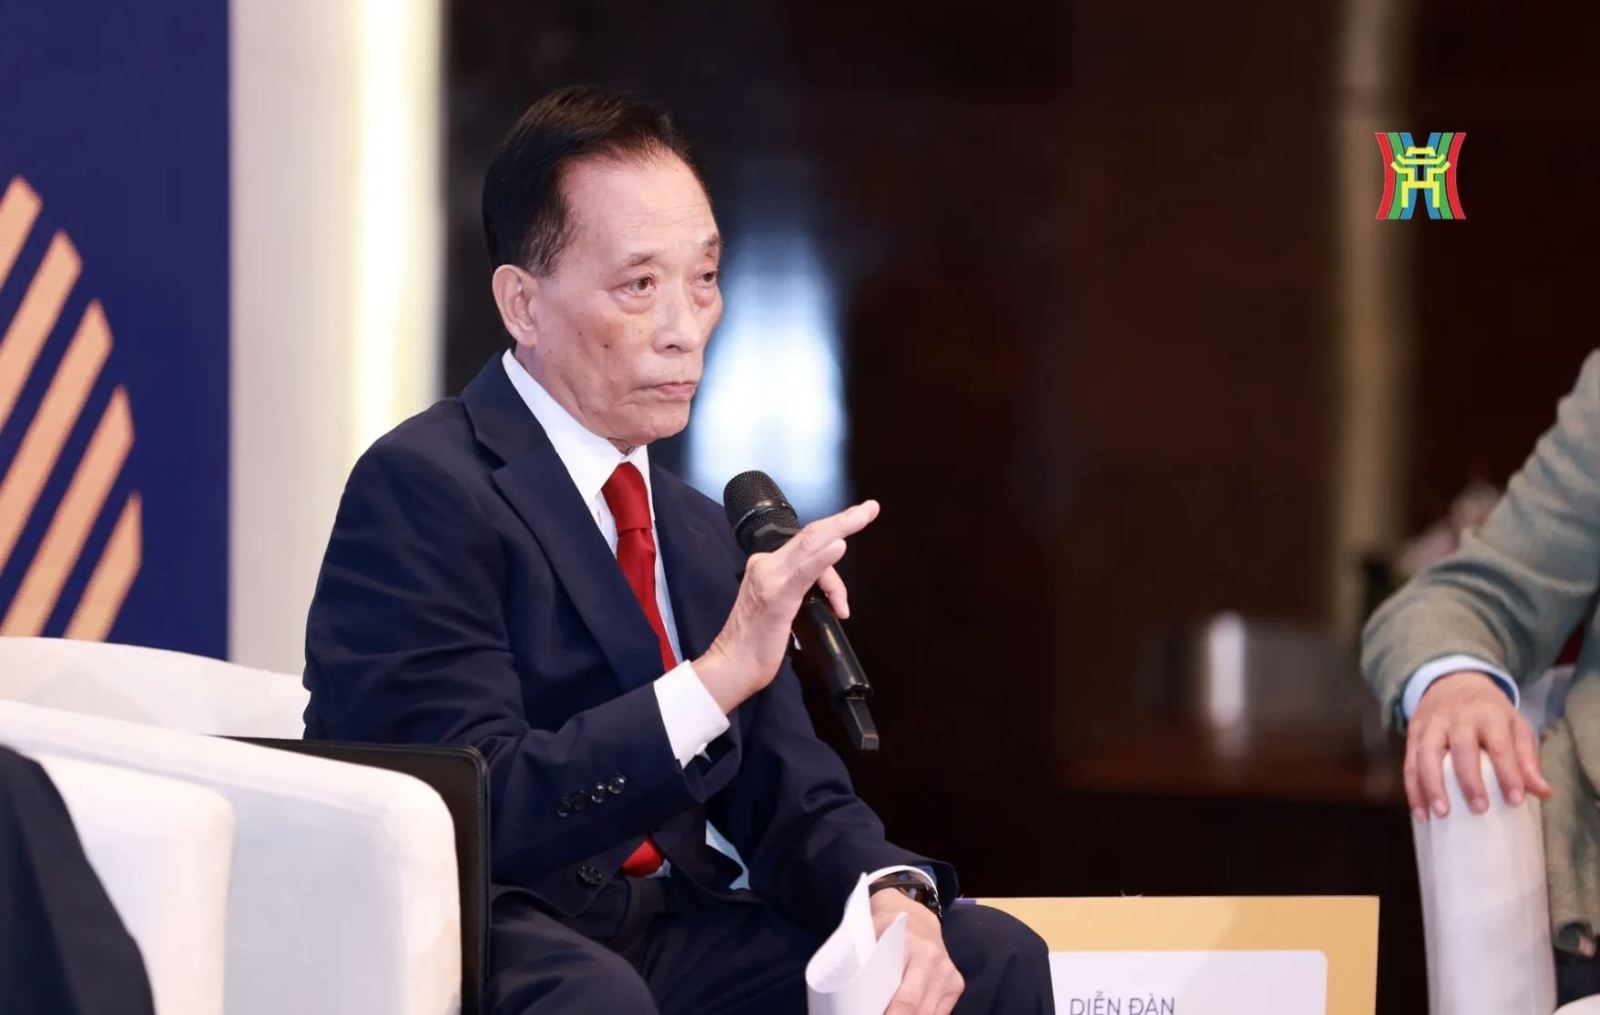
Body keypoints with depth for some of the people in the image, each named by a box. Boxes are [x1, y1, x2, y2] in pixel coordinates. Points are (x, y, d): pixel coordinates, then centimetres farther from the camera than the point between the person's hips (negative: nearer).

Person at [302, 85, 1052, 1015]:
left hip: (671, 936, 7)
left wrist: (891, 894, -9)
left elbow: (793, 798, 13)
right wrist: (716, 677, -27)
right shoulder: (422, 487, -9)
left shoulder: (697, 530, 17)